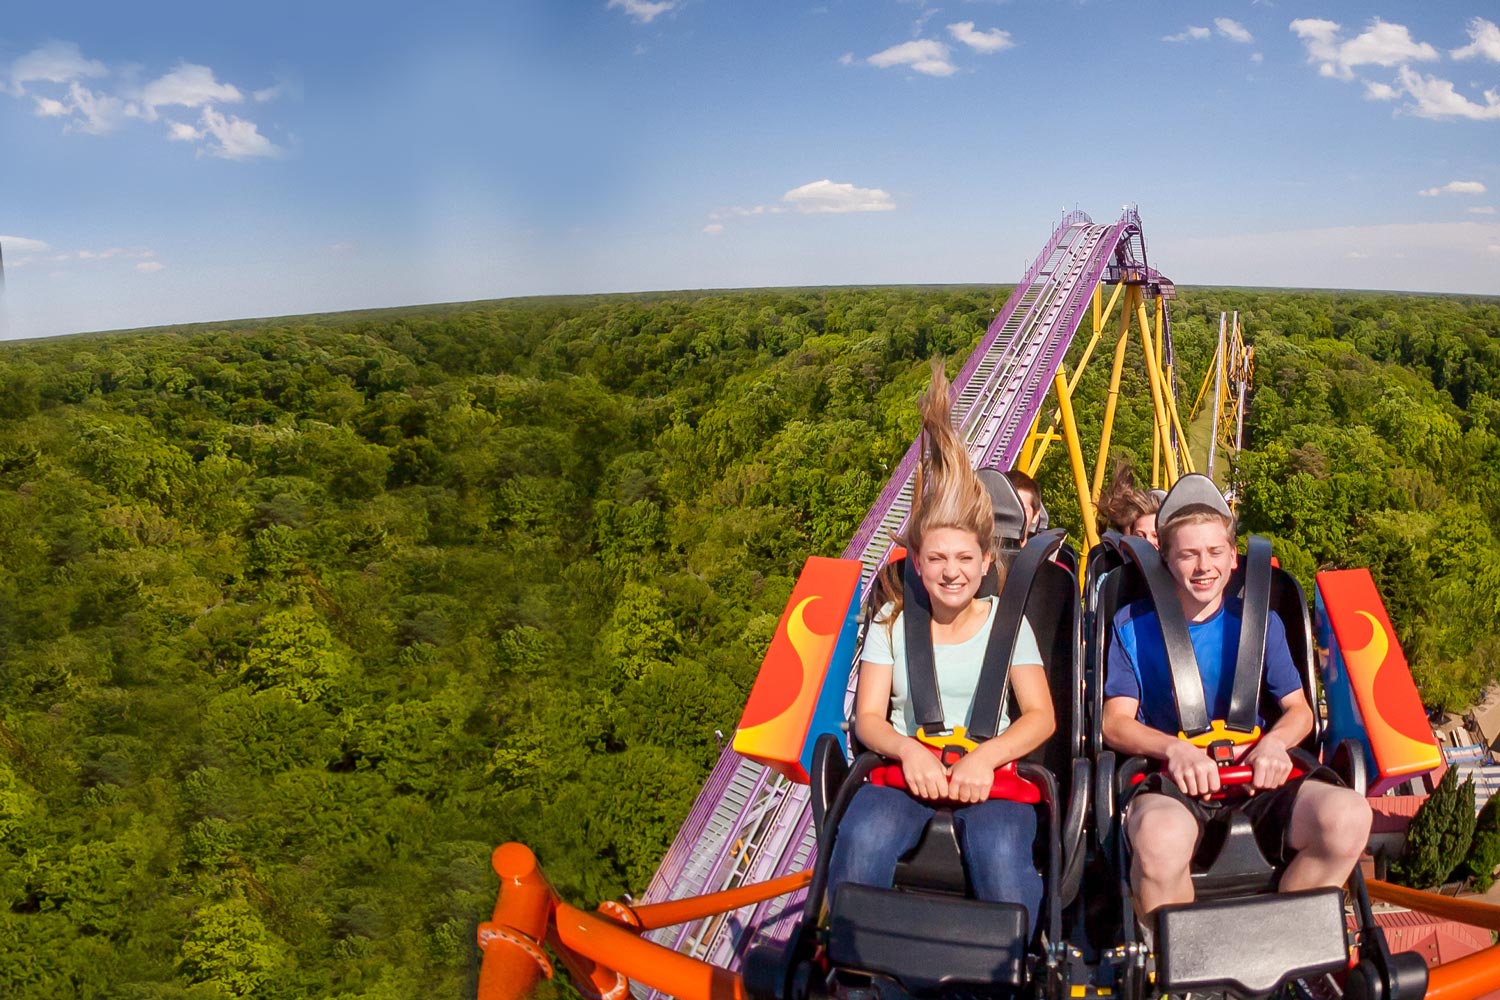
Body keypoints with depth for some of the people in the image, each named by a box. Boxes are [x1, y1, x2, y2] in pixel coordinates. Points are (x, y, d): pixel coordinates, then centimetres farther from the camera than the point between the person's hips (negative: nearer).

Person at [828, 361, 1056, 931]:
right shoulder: (892, 624, 13)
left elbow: (1040, 715, 2)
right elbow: (868, 717, 5)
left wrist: (984, 757, -17)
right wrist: (908, 750, -18)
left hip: (989, 771, 0)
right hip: (906, 764, 1)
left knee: (1002, 853, -34)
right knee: (863, 840, -32)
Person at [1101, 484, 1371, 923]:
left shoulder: (1260, 623, 16)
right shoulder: (1133, 624, 9)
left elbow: (1299, 709, 13)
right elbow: (1116, 721, 1)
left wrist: (1274, 742, -11)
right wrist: (1174, 748, -20)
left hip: (1252, 777, 3)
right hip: (1169, 778, -3)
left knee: (1349, 815, -28)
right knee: (1161, 836, -39)